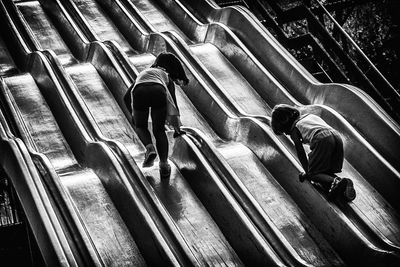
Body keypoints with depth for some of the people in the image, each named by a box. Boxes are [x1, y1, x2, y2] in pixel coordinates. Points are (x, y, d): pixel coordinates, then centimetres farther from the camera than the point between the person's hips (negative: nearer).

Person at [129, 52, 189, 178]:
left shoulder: (141, 75, 42)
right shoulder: (167, 77, 37)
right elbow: (173, 101, 32)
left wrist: (133, 115, 48)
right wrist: (177, 126, 41)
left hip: (139, 93, 1)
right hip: (158, 92, 0)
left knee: (140, 126, 24)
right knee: (159, 131, 16)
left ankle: (149, 148, -5)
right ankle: (164, 165, 6)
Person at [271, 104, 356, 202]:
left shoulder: (294, 129, 17)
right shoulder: (310, 115, 36)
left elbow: (301, 153, 17)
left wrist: (308, 172, 26)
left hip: (322, 139, -6)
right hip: (337, 136, 7)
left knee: (313, 173, 3)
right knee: (328, 171, 17)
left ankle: (335, 182, -24)